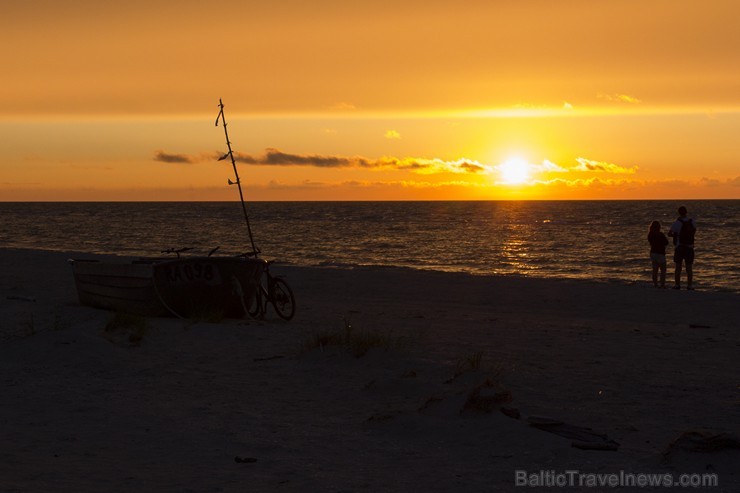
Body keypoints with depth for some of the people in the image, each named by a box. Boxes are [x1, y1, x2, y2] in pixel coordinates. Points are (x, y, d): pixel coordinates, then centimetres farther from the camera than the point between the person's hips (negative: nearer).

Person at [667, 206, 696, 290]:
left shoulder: (677, 223, -12)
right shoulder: (692, 222, 0)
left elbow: (669, 234, -10)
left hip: (679, 247, -3)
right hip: (689, 247, 3)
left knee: (678, 266, 4)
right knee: (689, 267, 6)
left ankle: (677, 284, 4)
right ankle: (689, 285, 6)